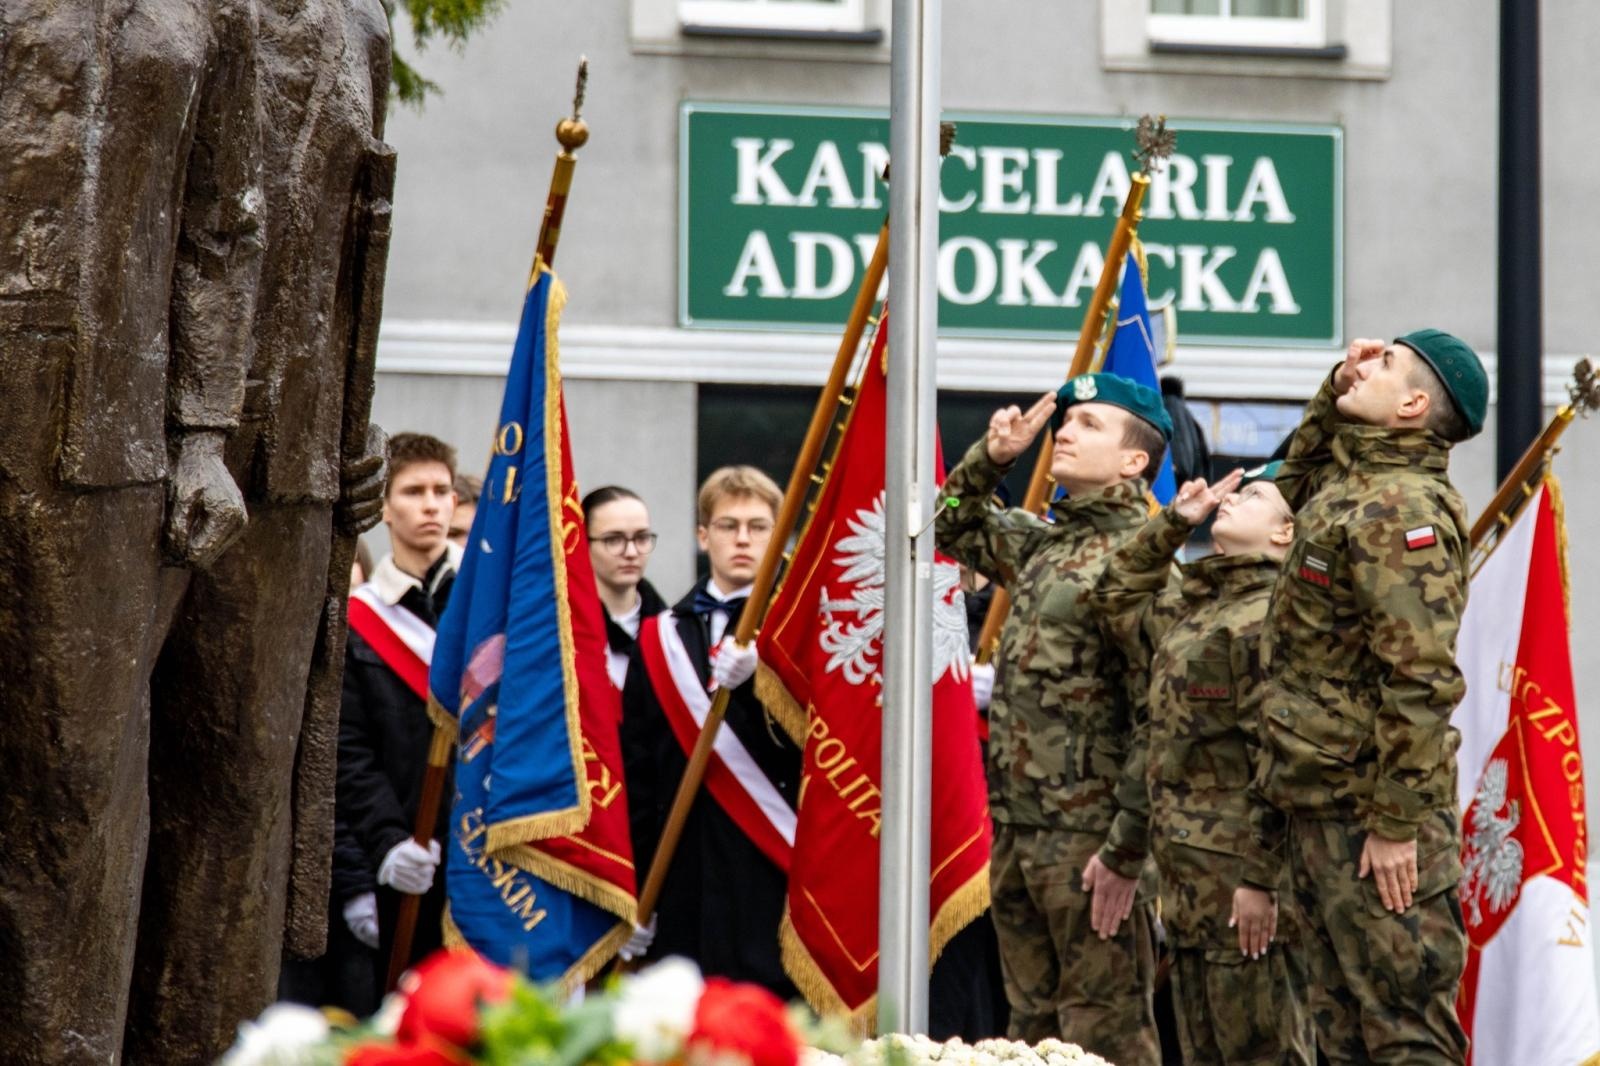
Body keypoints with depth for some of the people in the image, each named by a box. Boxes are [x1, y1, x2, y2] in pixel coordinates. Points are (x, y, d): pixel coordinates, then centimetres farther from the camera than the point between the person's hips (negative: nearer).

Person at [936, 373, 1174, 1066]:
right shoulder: (1044, 545, 14)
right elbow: (956, 527, 34)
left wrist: (1125, 851, -20)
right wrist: (991, 457, 14)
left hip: (1088, 839, -9)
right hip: (1018, 827, 9)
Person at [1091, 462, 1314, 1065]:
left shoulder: (1270, 619, -11)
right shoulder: (1184, 613, 16)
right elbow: (1117, 598, 36)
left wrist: (1261, 877, -21)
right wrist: (1171, 524, 22)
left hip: (1240, 880, -9)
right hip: (1186, 877, 9)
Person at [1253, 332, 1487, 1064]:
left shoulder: (1398, 508, -17)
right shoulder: (1346, 485, 12)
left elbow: (1420, 678, -24)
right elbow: (1294, 481, 38)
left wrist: (1396, 823, -24)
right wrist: (1336, 389, 19)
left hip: (1368, 813, -10)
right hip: (1319, 803, 10)